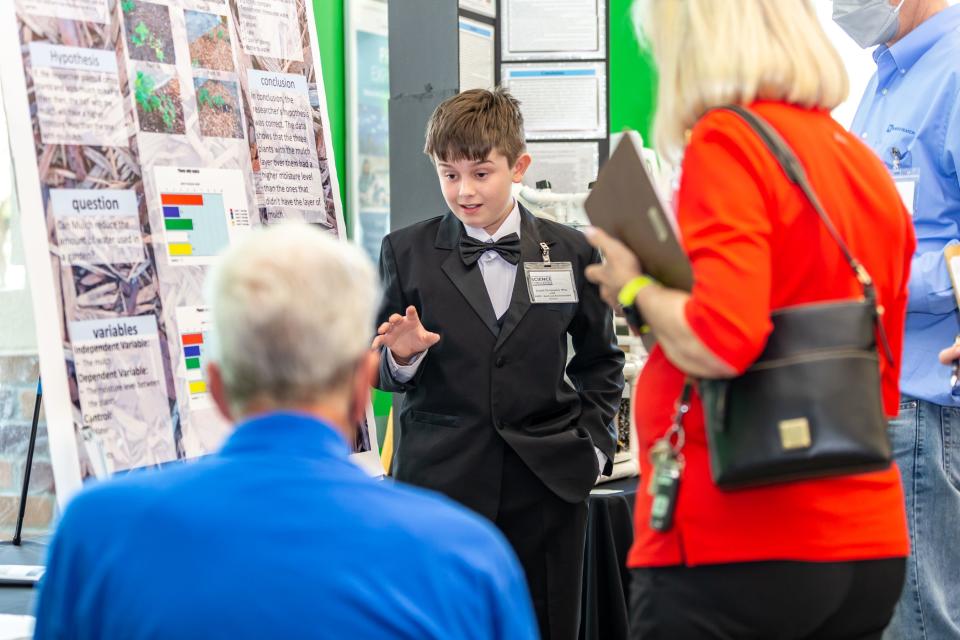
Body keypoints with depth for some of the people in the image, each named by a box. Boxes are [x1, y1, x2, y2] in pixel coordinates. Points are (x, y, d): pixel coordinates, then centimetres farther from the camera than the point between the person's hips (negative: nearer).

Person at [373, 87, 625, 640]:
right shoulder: (406, 253, 3)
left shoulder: (572, 252, 6)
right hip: (441, 481, -1)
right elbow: (384, 374, 7)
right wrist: (402, 356, -15)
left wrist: (594, 445, 7)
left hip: (548, 484, 1)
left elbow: (600, 360, 17)